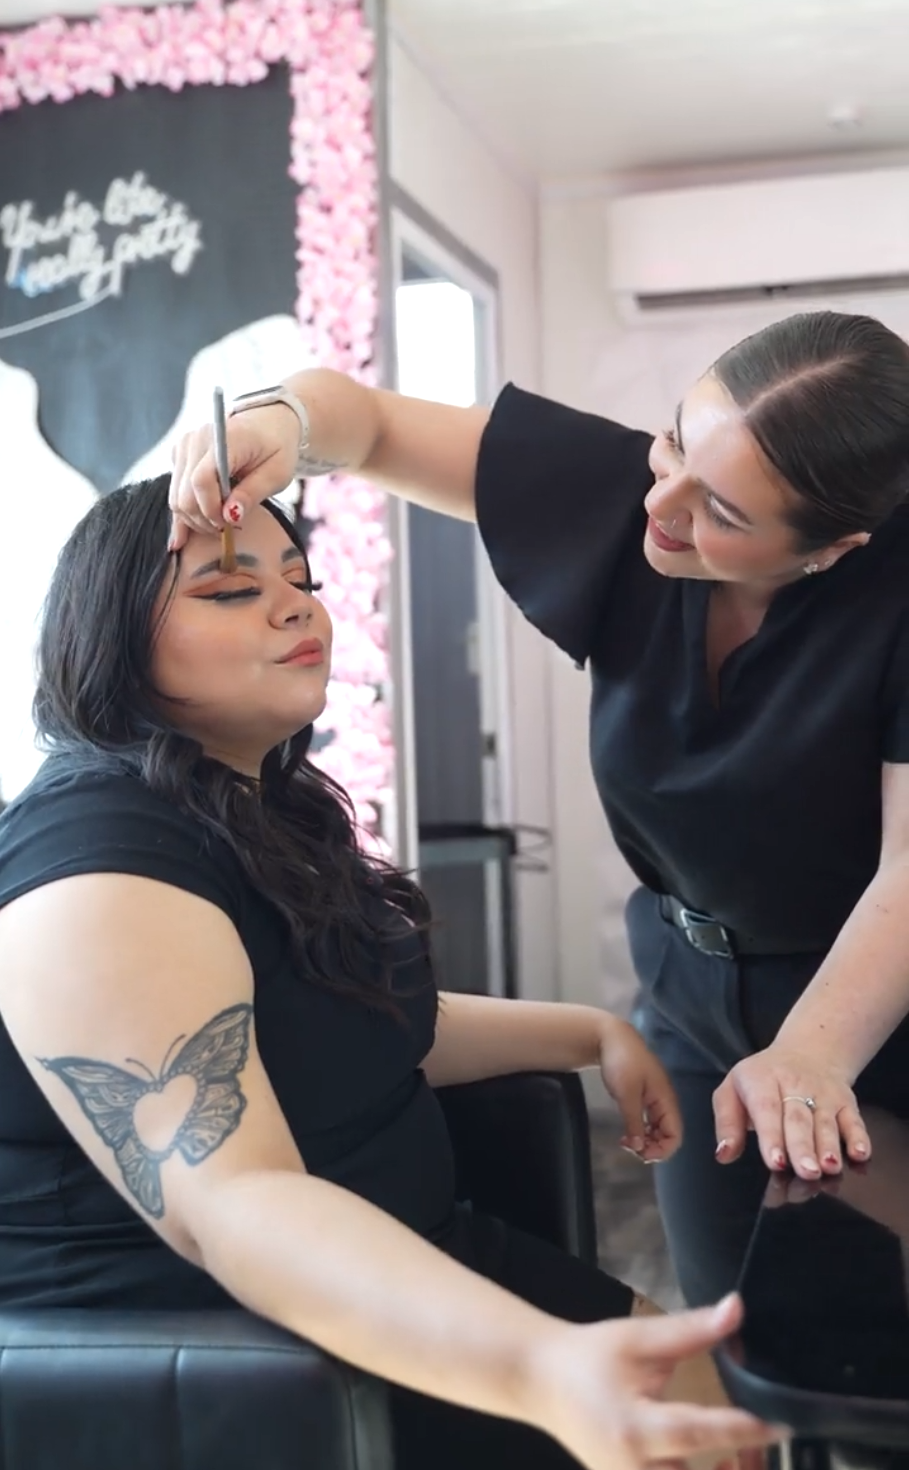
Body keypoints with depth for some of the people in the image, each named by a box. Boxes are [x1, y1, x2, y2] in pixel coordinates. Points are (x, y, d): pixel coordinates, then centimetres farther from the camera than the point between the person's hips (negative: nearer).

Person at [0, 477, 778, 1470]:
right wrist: (546, 1369, -47)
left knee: (693, 1373, 10)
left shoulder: (263, 809, 6)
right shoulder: (96, 869, -25)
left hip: (385, 1263, 9)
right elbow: (230, 1207, -36)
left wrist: (596, 1033, 15)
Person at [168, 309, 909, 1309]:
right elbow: (371, 421, -10)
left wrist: (810, 1052, -43)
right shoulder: (626, 486, -15)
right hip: (692, 988, 4)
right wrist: (281, 417, -32)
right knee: (729, 1330, 14)